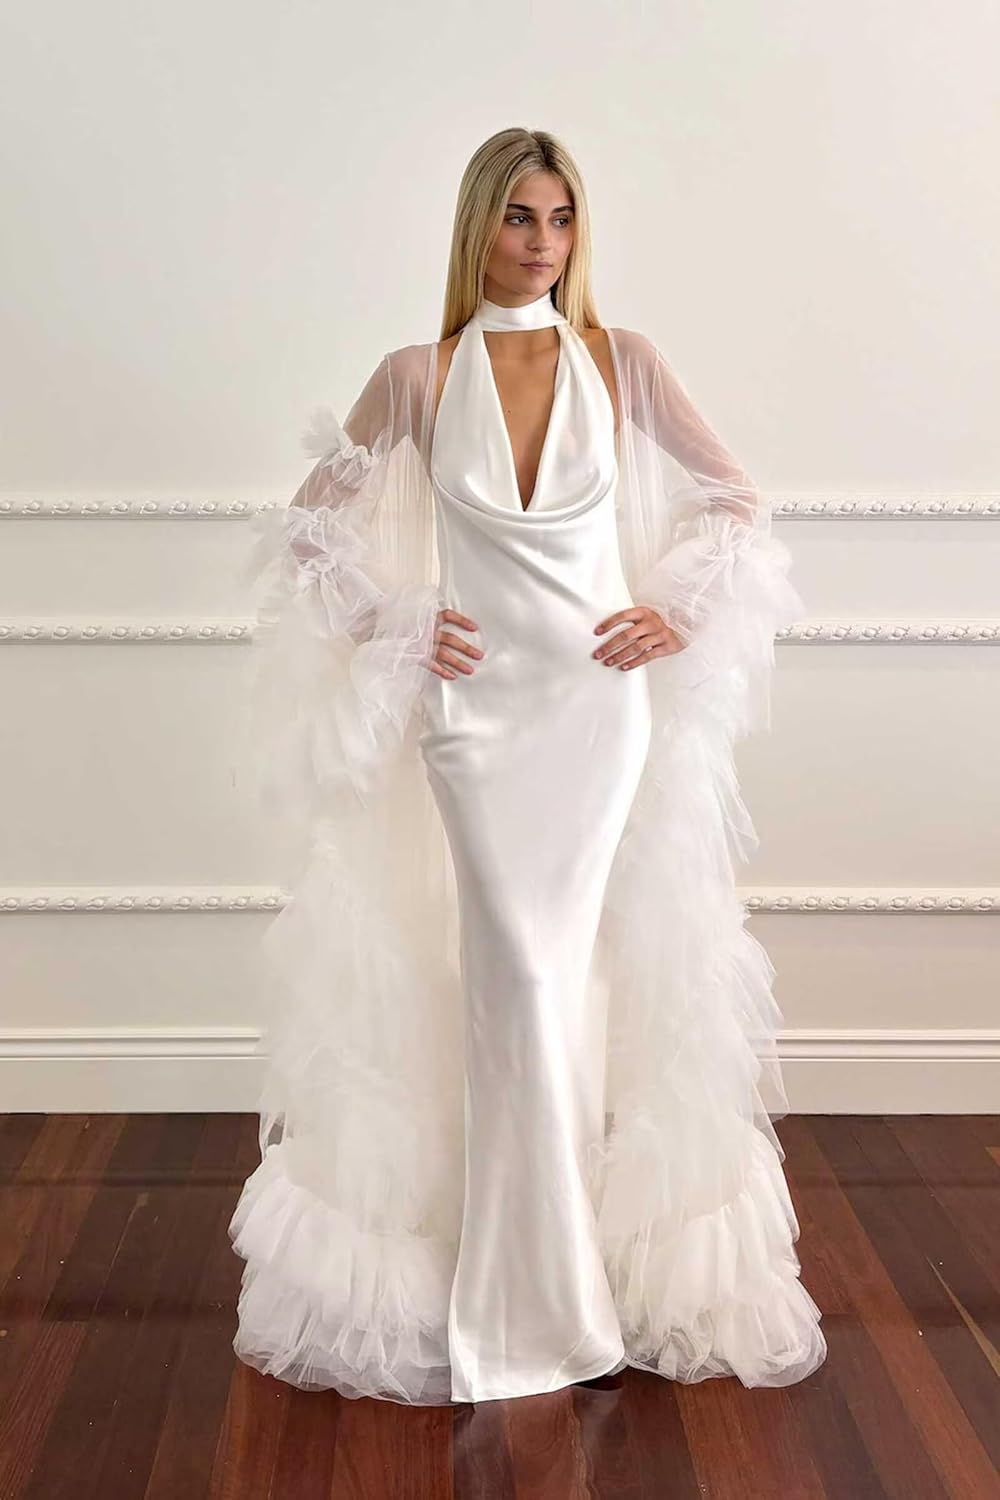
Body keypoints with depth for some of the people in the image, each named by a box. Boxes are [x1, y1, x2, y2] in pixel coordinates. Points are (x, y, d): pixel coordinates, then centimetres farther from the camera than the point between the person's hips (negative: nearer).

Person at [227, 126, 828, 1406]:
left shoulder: (621, 363, 4)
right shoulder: (418, 376, 2)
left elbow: (734, 500, 10)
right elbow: (314, 520, 9)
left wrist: (679, 612, -2)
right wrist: (392, 623, -3)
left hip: (602, 702, 1)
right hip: (475, 707, -1)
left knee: (562, 968, 4)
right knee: (521, 974, -5)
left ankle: (548, 1266, 25)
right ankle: (532, 1290, 13)